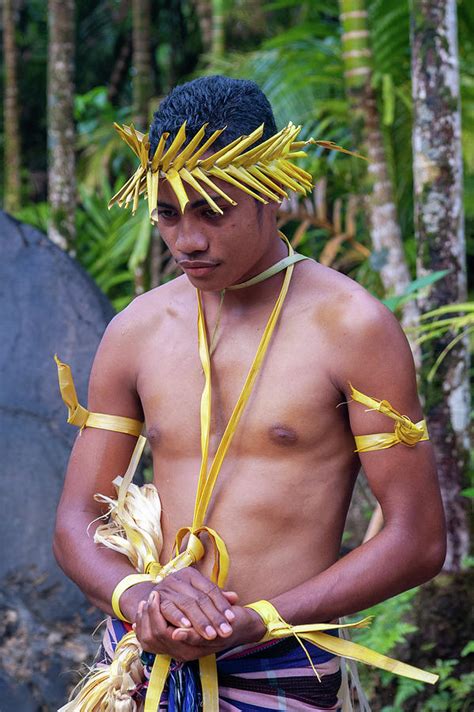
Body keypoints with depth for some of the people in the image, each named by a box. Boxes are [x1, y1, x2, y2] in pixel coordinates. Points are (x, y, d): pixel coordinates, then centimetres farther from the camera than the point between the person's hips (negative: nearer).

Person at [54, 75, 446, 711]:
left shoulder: (351, 327, -7)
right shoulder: (135, 332, 6)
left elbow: (418, 541, -8)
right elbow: (76, 523, 7)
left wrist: (255, 622, -18)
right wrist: (140, 595, -15)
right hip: (140, 660, 4)